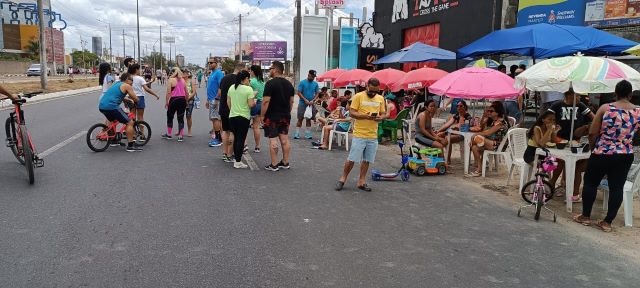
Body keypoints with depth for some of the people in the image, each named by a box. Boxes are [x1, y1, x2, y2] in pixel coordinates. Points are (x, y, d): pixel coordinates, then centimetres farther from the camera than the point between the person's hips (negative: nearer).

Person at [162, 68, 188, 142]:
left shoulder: (171, 80, -5)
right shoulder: (183, 80, 10)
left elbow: (168, 92, -11)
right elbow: (186, 93, 11)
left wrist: (167, 102, -5)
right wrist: (186, 102, 21)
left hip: (174, 100, -4)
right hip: (182, 100, 4)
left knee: (170, 117, 13)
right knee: (181, 118, 6)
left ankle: (169, 134, 24)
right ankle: (181, 136, 4)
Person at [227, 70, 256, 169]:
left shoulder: (231, 87, 5)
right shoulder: (248, 89, -12)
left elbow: (228, 102, 11)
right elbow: (251, 105, -15)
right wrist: (254, 102, 6)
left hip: (232, 116, 6)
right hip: (244, 117, -6)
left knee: (236, 138, 17)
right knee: (241, 139, 0)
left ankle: (236, 158, 25)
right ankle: (238, 162, 1)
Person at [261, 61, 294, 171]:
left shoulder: (270, 83, -13)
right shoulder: (289, 84, 10)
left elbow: (266, 101, -17)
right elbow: (291, 101, 14)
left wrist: (262, 115, -10)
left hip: (272, 117, -7)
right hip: (285, 117, 7)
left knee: (273, 140, -2)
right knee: (285, 139, 11)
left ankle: (274, 165, 1)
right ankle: (285, 162, 18)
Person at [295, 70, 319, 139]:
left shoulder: (315, 84, 6)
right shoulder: (302, 82, -4)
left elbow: (317, 94, 8)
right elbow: (299, 93, -7)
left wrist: (313, 100, -9)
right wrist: (305, 100, -16)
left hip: (311, 104, 3)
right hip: (302, 103, -3)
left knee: (309, 119, 8)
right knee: (300, 119, -2)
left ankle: (307, 134, 15)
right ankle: (296, 134, 3)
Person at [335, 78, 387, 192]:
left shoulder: (380, 98, 9)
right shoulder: (358, 96, -6)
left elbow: (384, 114, 14)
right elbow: (351, 113, -9)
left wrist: (380, 117, -10)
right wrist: (365, 116, -23)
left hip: (373, 135, 4)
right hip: (359, 134, -4)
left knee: (366, 160, 10)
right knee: (352, 159, 0)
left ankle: (361, 182, 21)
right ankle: (343, 178, 17)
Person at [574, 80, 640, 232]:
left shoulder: (605, 108, -9)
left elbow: (592, 133, -8)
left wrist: (593, 148, 8)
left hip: (602, 154, -2)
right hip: (625, 156, 2)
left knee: (590, 182, 13)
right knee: (617, 188, 8)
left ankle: (585, 216, 21)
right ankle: (607, 222, 13)